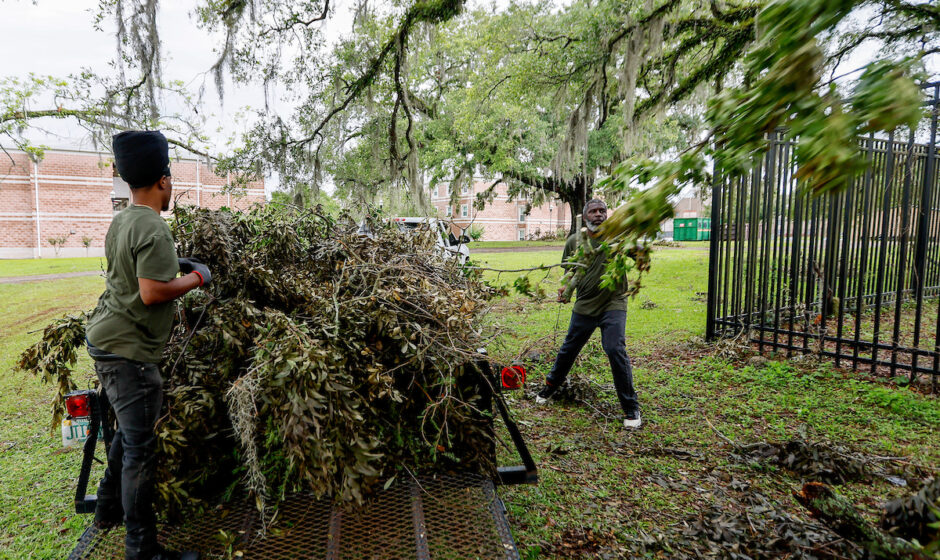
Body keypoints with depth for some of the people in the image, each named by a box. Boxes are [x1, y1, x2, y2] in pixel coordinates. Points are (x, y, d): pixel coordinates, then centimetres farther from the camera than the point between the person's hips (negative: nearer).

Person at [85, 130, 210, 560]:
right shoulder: (153, 230, -21)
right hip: (127, 350, -10)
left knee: (129, 431, 25)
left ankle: (109, 509, 41)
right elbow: (152, 293, -25)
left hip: (105, 338, 10)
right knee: (140, 447, 0)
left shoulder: (120, 221, 10)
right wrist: (194, 279, -11)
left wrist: (173, 266, 18)